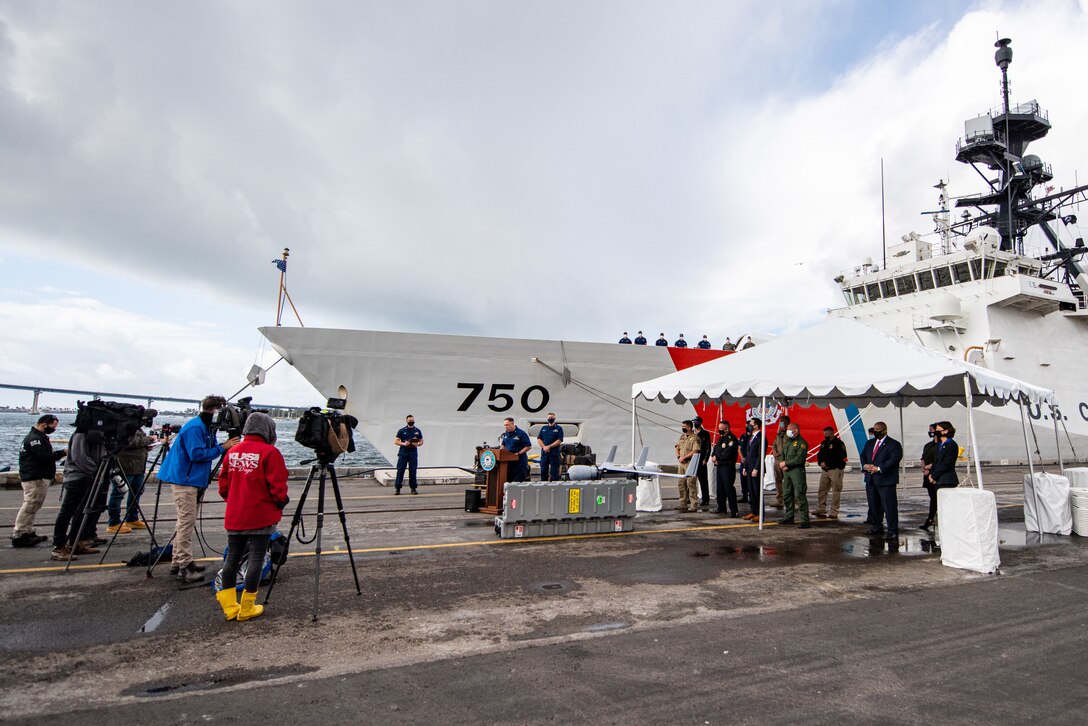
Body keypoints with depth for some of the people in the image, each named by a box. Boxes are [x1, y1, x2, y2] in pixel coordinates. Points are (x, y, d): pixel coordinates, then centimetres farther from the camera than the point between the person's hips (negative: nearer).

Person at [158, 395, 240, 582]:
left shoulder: (205, 427, 14)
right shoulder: (194, 428, -17)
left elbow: (208, 451, 15)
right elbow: (197, 454, -23)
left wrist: (225, 446, -1)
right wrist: (223, 447, -19)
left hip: (192, 480, 10)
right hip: (184, 480, -10)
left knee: (185, 521, 14)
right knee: (187, 522, -9)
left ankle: (179, 562, 23)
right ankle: (184, 567, -7)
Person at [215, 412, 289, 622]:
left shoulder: (232, 452, 6)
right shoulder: (270, 452, -13)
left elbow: (223, 485, 11)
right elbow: (277, 486, -15)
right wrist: (282, 502, 2)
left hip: (234, 517, 6)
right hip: (261, 517, -6)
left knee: (231, 558, 15)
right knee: (256, 559, 3)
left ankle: (229, 607, 20)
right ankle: (247, 609, 8)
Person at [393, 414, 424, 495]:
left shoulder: (417, 431, 9)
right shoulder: (401, 430, 3)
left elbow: (421, 441, 14)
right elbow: (396, 441, 2)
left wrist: (417, 444, -7)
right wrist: (403, 444, -14)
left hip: (413, 453, 2)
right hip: (403, 453, -2)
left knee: (413, 471, 3)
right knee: (400, 470, -2)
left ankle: (413, 488, 12)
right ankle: (397, 488, 5)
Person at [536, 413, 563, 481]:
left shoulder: (559, 428, 2)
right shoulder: (543, 428, 14)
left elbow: (559, 441, -7)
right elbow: (539, 439, 8)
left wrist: (549, 446, -13)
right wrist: (544, 447, -8)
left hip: (554, 453, -4)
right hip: (544, 453, 4)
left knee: (554, 471, -2)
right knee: (543, 471, 8)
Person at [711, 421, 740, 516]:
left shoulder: (731, 439, -12)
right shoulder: (720, 438, 18)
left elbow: (727, 454, -19)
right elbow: (715, 449, 19)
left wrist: (716, 457, -7)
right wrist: (713, 457, -2)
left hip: (728, 467, -9)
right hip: (719, 466, 9)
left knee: (729, 488, -9)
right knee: (719, 488, 14)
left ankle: (734, 510, -5)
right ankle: (722, 507, 24)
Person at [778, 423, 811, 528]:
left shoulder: (801, 443, -9)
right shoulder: (787, 442, 18)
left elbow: (799, 459, -18)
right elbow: (782, 455, 19)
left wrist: (786, 463, -12)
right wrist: (782, 466, 0)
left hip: (797, 471, -8)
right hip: (786, 471, 8)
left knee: (800, 495, -10)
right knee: (786, 495, 13)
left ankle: (805, 520, -7)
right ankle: (789, 517, 24)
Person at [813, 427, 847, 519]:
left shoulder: (839, 443, -9)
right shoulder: (824, 443, 15)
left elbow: (840, 457, -17)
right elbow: (819, 454, 18)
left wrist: (828, 464, -17)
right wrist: (821, 462, -3)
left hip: (836, 470, -7)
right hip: (825, 470, 7)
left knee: (836, 491, -2)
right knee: (822, 490, 8)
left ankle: (834, 513, 3)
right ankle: (820, 510, 15)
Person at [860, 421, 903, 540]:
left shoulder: (893, 444, -6)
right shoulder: (869, 443, 16)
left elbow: (894, 459, -16)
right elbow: (863, 455, 15)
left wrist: (879, 468, -22)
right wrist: (865, 465, -6)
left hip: (885, 480, -7)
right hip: (870, 480, 7)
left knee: (889, 506, -5)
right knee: (873, 505, 14)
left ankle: (893, 531, 0)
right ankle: (877, 527, 27)